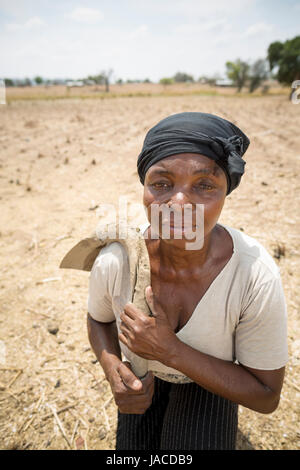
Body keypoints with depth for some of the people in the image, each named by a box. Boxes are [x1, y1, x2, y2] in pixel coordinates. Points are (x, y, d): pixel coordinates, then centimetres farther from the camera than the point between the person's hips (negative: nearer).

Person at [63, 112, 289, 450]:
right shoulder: (112, 262, -30)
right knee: (136, 442, 19)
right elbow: (98, 320, -6)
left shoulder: (257, 276, -35)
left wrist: (172, 351, -35)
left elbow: (266, 398, -23)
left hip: (210, 381, -1)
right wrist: (113, 368, -26)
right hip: (142, 376, 2)